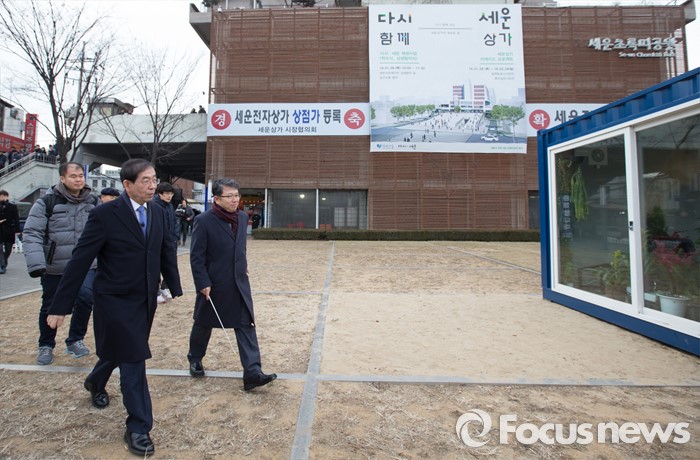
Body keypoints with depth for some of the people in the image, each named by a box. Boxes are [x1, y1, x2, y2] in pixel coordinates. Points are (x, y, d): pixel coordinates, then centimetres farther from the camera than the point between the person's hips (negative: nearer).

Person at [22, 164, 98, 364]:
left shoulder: (93, 203, 4)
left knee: (85, 298, -14)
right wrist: (35, 263, -19)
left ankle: (75, 340, 9)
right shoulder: (47, 202, -7)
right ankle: (46, 345, 35)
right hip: (55, 268, -1)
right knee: (50, 308, 12)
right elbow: (32, 233, -10)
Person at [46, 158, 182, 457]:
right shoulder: (104, 215, -16)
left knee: (121, 352, 22)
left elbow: (166, 251, 8)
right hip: (116, 302, -6)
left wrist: (175, 287, 9)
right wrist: (60, 306, -11)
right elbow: (80, 261, -14)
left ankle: (95, 383, 56)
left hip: (146, 300, 6)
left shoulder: (157, 213, 1)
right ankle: (138, 428, 17)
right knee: (133, 362, -1)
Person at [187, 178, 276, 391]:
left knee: (246, 325, -2)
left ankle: (252, 373, 1)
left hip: (239, 283, 4)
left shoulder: (243, 217, 1)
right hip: (213, 284, -4)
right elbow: (196, 256, -14)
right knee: (204, 324, 17)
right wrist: (203, 283, -17)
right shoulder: (204, 221, -16)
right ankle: (195, 359, 44)